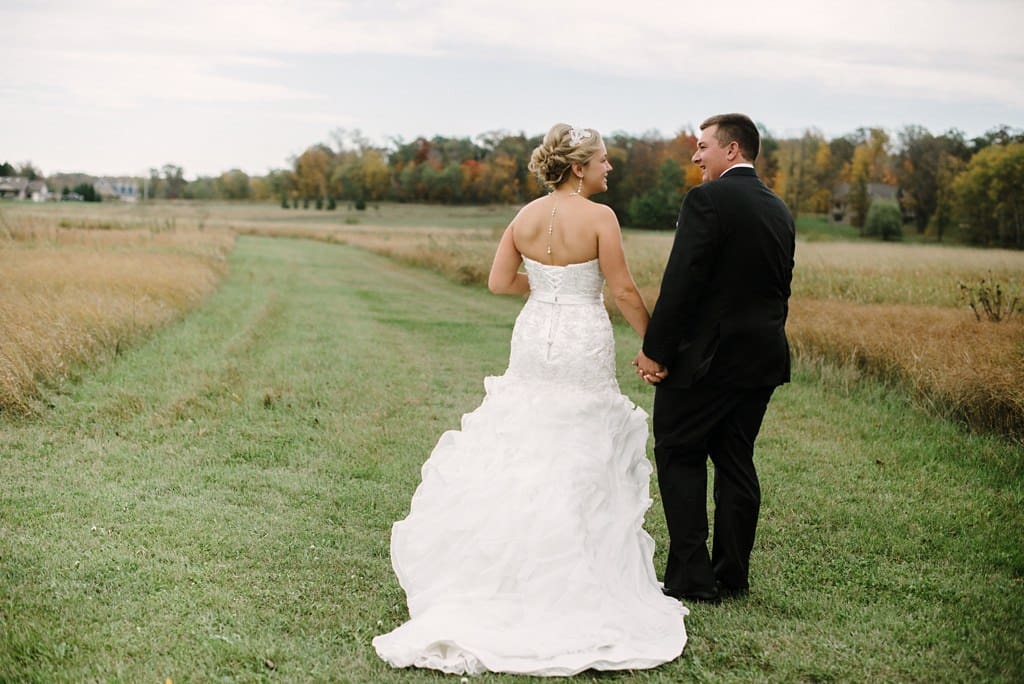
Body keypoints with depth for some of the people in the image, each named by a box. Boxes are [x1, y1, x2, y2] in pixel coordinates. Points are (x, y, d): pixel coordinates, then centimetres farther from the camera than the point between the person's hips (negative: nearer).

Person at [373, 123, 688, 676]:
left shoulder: (525, 216, 3)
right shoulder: (599, 217, -13)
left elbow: (498, 282, 5)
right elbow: (623, 290, -10)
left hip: (533, 341, 5)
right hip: (583, 346, -5)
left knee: (521, 453, 13)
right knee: (579, 464, 5)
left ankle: (514, 570, 18)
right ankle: (576, 575, 11)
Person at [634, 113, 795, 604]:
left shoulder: (707, 200, -13)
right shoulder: (778, 209, 12)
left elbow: (681, 282, -18)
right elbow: (781, 287, 14)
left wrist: (655, 350, -13)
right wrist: (764, 341, 18)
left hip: (705, 356, -7)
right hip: (762, 357, 8)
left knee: (679, 458, 3)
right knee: (736, 463, 13)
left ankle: (691, 578, 2)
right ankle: (732, 577, 18)